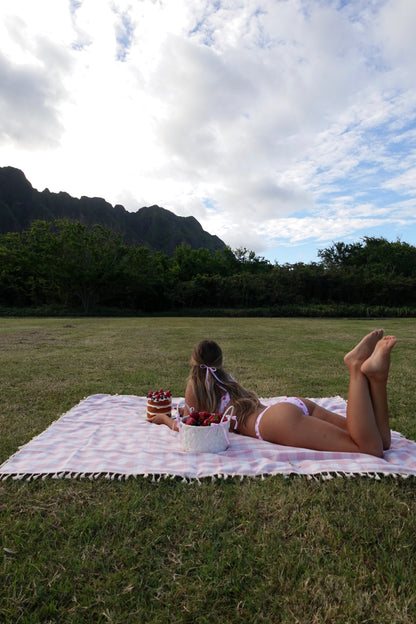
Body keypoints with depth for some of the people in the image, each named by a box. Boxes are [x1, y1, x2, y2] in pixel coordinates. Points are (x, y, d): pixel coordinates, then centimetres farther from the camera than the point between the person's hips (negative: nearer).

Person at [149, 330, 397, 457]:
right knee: (382, 441, 4)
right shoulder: (226, 378, 33)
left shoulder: (195, 384, 14)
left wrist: (164, 418, 37)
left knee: (374, 448, -16)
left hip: (277, 419, -7)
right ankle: (376, 375, -13)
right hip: (297, 404, 7)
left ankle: (357, 367, -26)